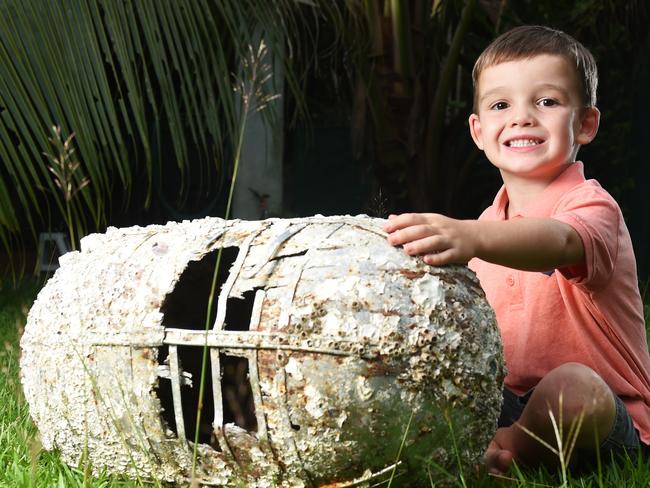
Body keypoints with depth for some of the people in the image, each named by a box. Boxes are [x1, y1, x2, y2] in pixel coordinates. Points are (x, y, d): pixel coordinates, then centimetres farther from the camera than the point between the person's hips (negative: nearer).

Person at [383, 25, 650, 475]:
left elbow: (560, 241, -39)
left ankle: (508, 454, -14)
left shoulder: (592, 205, -13)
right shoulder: (491, 221, 13)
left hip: (605, 413, -6)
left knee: (573, 386, -38)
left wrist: (471, 237, -59)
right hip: (511, 400, 7)